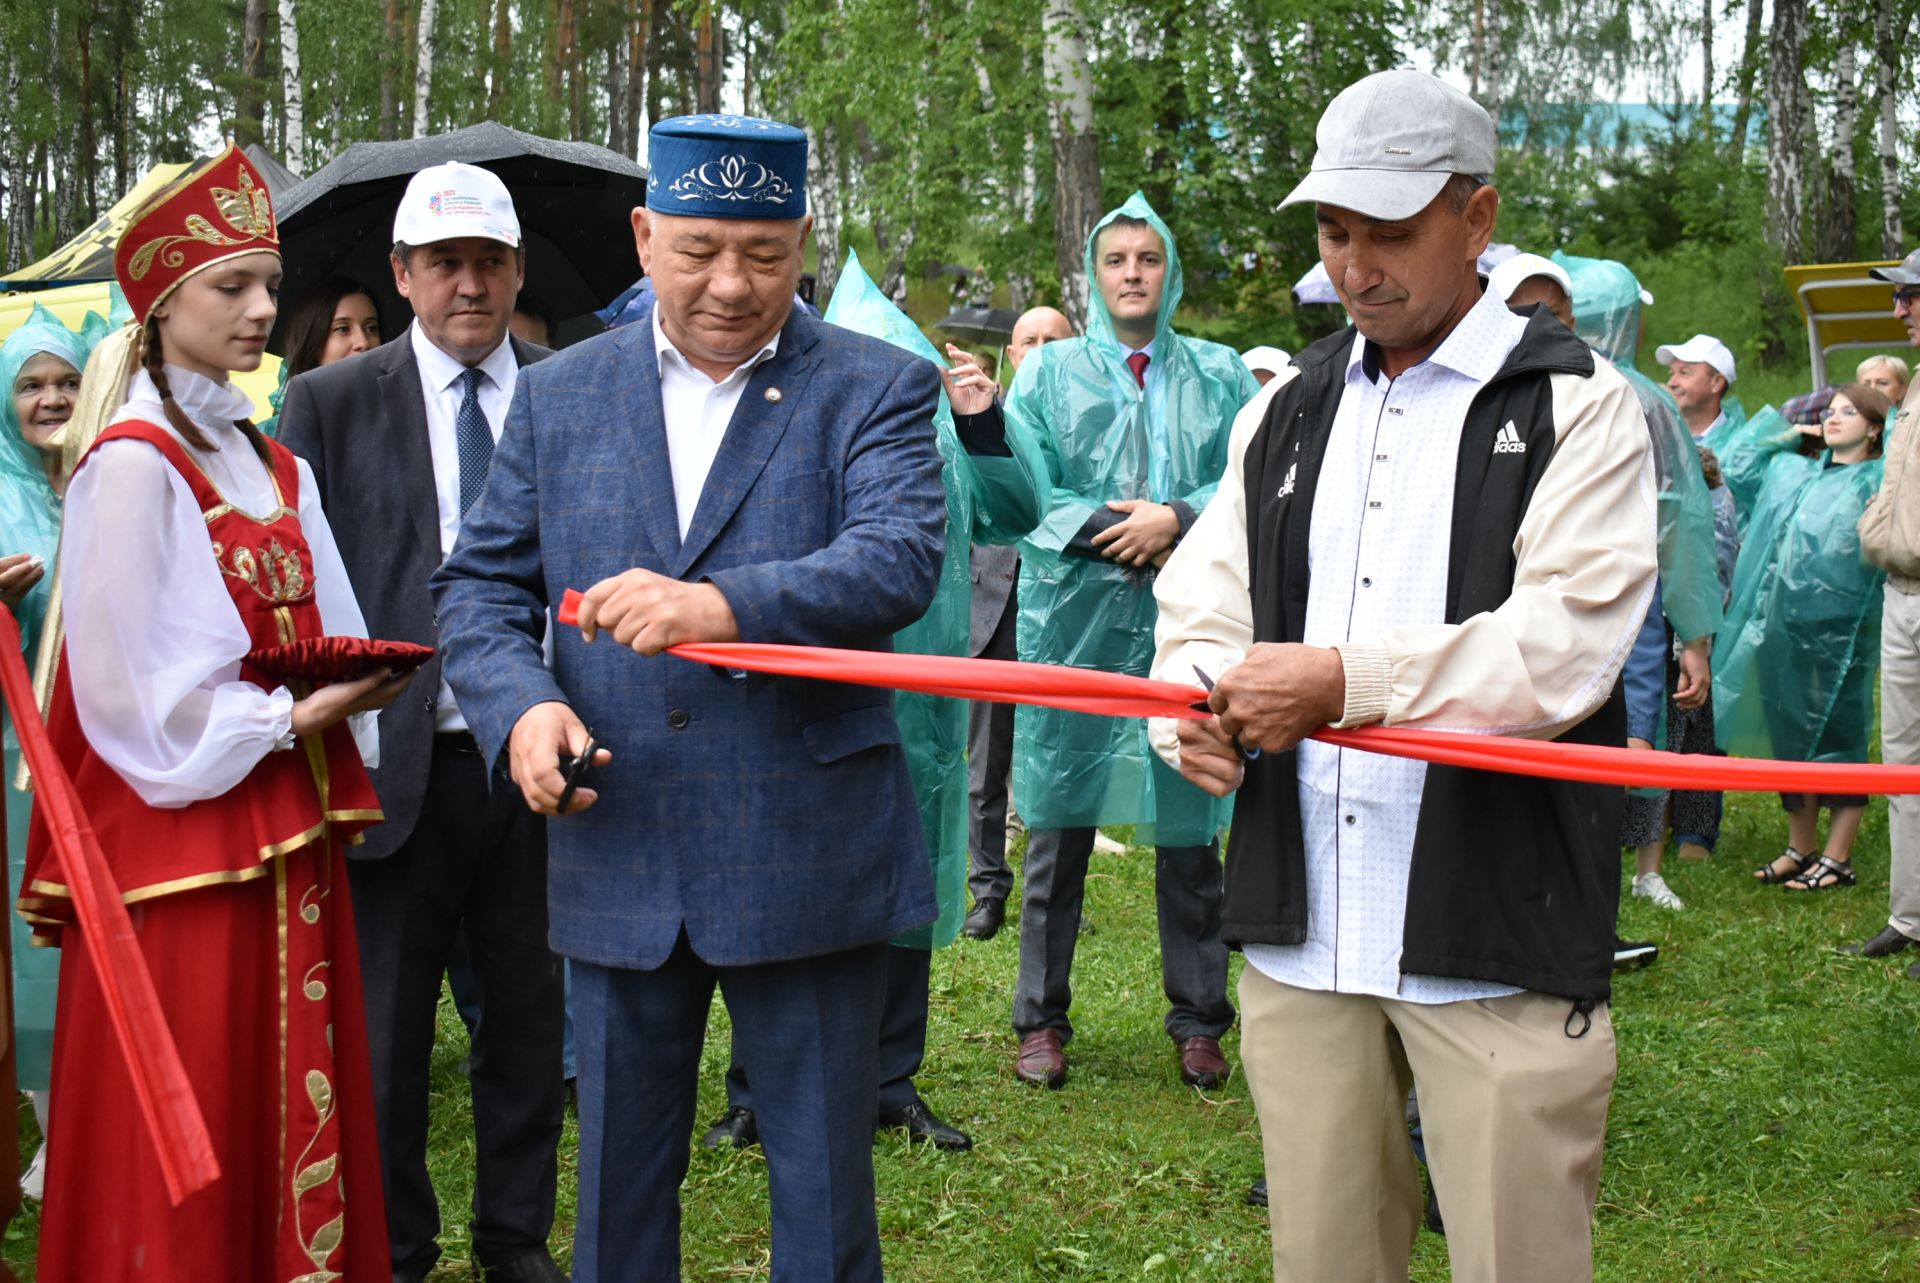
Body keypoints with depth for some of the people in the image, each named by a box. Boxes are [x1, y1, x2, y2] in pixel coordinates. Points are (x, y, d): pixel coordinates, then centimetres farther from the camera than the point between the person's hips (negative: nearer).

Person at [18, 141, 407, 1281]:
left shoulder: (275, 465, 13)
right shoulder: (134, 464, -9)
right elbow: (133, 686, -13)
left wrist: (348, 700, -4)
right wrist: (292, 719, -15)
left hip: (293, 827, 7)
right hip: (186, 830, -7)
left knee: (299, 1095, 11)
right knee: (191, 1130, 1)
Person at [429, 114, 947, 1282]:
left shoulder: (878, 389, -1)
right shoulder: (557, 396, 9)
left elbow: (901, 560, -17)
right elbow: (480, 584, 9)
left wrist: (725, 604, -32)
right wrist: (520, 705, -12)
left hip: (807, 863, -3)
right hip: (618, 862, 3)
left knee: (824, 1180, 8)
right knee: (621, 1178, 15)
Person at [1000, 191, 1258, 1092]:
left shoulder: (1220, 375, 11)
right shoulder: (1048, 372, 10)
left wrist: (1177, 519, -13)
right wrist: (1111, 531, -10)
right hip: (1074, 616, 0)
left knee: (1188, 828, 5)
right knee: (1059, 828, 3)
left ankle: (1198, 1021, 16)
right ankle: (1041, 1020, 12)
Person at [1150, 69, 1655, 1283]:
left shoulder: (1576, 406, -1)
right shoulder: (1286, 411, 17)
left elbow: (1561, 647, -14)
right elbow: (1202, 607, 14)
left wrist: (1345, 682, -20)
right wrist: (1197, 710, -8)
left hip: (1493, 940, -5)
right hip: (1302, 932, 5)